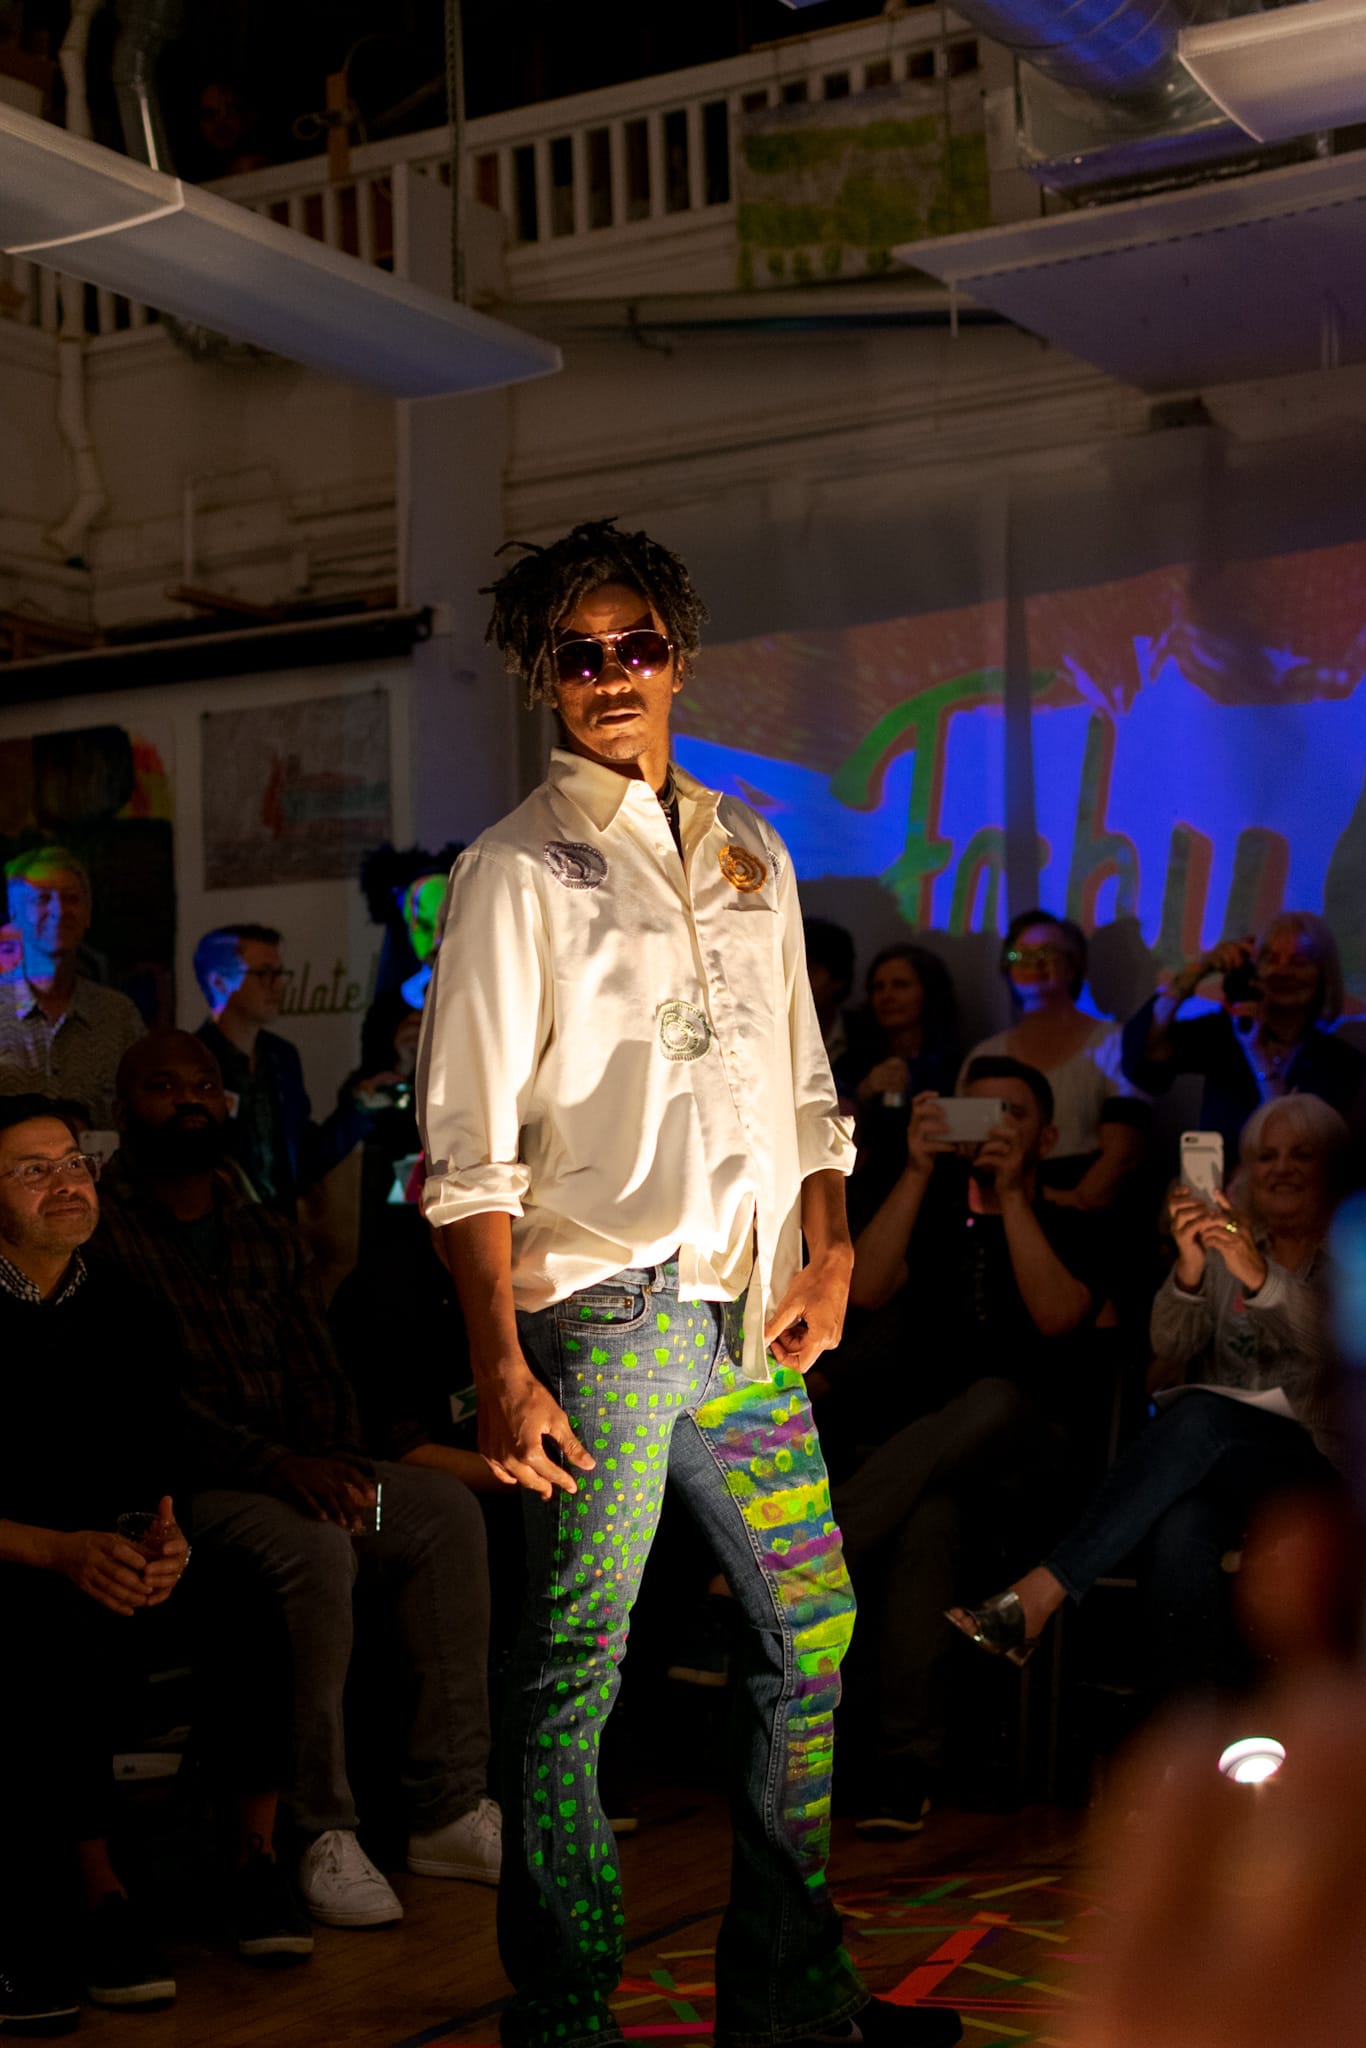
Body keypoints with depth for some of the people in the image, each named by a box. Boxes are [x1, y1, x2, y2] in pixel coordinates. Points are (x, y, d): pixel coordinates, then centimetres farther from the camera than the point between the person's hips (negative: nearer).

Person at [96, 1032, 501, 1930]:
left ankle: (450, 1808, -13)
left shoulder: (267, 1234, 18)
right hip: (177, 1483, -7)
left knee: (448, 1509, -13)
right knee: (315, 1547, -34)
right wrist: (277, 1466, -25)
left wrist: (337, 1464, -10)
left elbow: (316, 1368, 12)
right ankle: (322, 1832, -23)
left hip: (292, 1465, 7)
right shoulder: (104, 1233, -5)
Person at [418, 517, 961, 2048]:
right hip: (602, 1312, -6)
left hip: (755, 1315, 6)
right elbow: (469, 1148, -7)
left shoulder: (749, 847, 16)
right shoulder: (516, 869, -2)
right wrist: (500, 1372, -14)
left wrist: (829, 1256, 7)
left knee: (809, 1638, 12)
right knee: (572, 1678, 0)